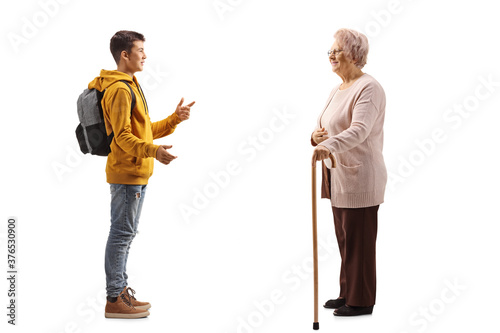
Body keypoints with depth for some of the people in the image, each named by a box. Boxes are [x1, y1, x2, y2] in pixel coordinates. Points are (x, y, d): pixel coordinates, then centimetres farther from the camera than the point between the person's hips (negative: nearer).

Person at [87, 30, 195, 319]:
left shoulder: (130, 86, 19)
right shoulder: (120, 89, -13)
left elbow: (144, 131, 20)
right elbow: (123, 136, -21)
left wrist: (175, 119, 12)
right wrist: (153, 151, -34)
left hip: (137, 175, 10)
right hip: (127, 173, -10)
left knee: (126, 234, 14)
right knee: (122, 233, -6)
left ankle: (121, 291, 23)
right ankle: (114, 301, -1)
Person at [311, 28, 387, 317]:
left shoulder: (368, 88, -14)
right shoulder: (338, 89, 17)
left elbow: (359, 129, -29)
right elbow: (325, 127, 23)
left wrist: (329, 145, -45)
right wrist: (316, 136, -1)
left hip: (360, 177, -9)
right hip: (340, 176, 9)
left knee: (358, 240, -2)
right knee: (344, 239, 15)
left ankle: (361, 302, 8)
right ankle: (347, 294, 26)